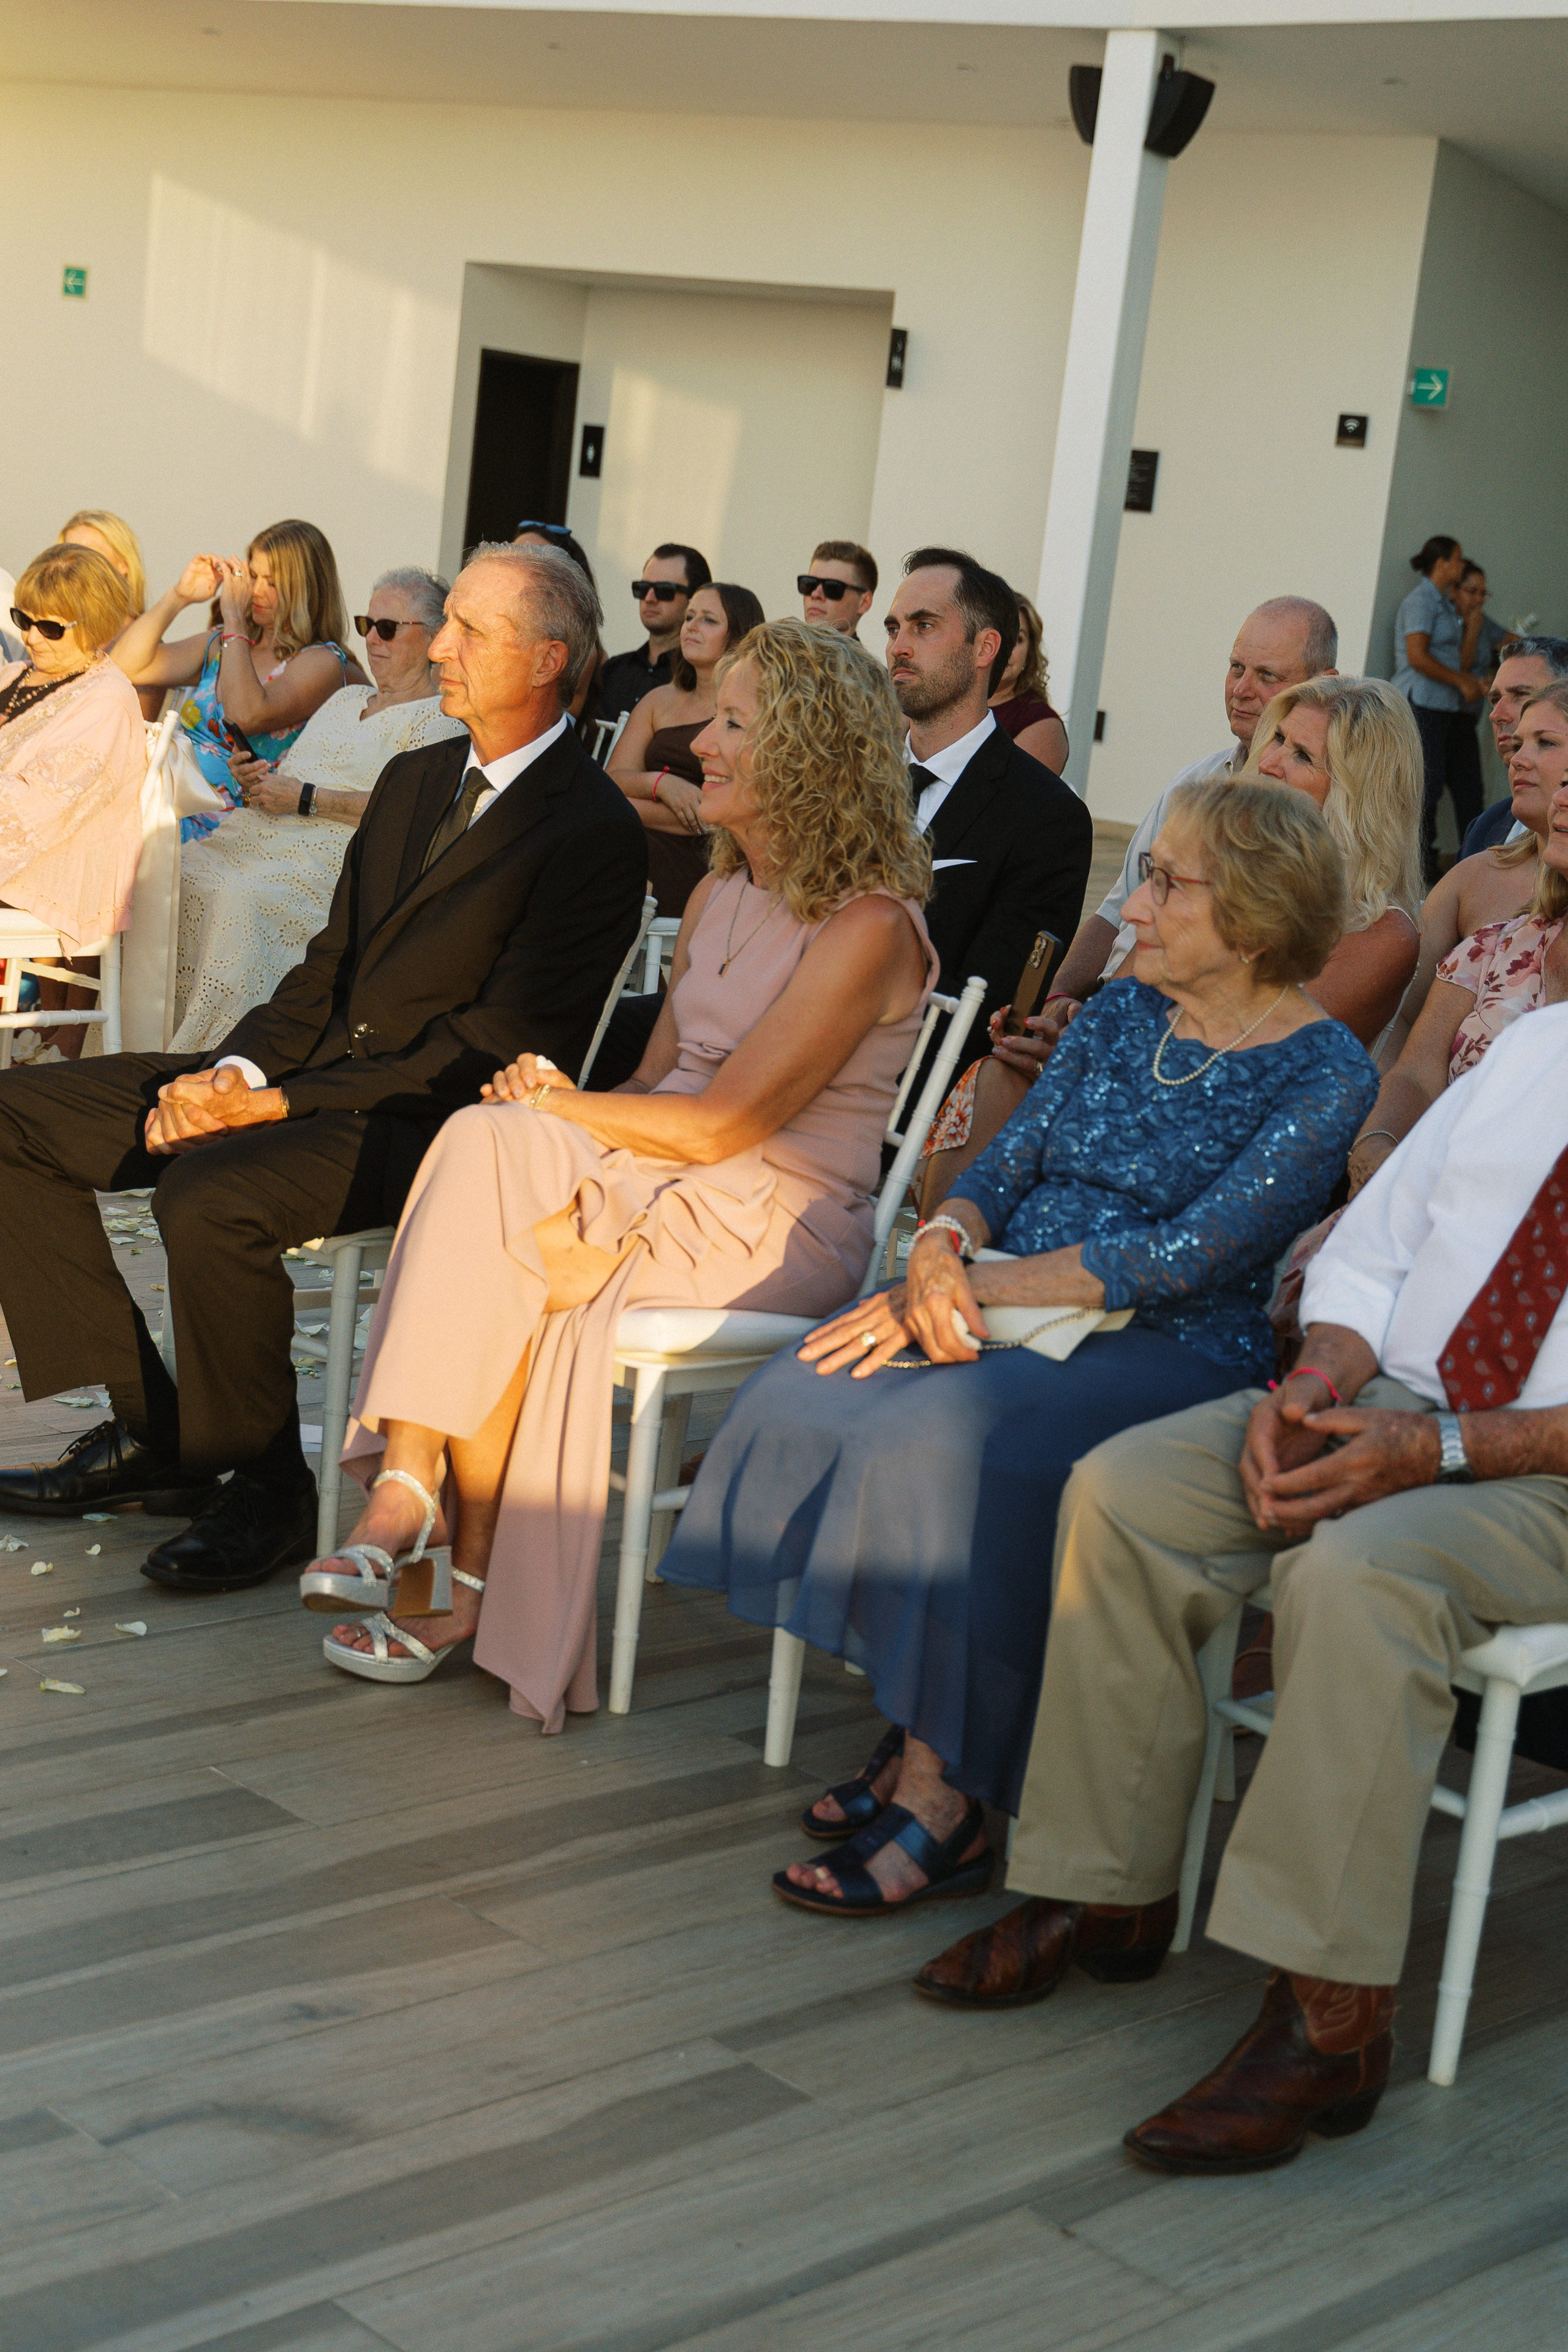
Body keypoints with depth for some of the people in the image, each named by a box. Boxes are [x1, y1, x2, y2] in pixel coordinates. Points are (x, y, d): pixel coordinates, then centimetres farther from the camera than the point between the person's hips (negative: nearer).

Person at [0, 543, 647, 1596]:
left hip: (425, 1116, -9)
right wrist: (237, 1068, -4)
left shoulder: (594, 832, -11)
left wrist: (279, 1101, -19)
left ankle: (267, 1489, -13)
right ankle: (149, 1430, 3)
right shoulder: (416, 779, 17)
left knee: (209, 1196, -35)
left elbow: (495, 1048, -17)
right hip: (309, 1073, 9)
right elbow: (331, 965, 17)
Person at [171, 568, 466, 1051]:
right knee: (177, 873, -18)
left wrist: (304, 799, -14)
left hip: (334, 854, -8)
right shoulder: (346, 698, 28)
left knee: (244, 901, -35)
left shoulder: (440, 718, 1)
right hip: (258, 836, 8)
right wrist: (257, 780, 6)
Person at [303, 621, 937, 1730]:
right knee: (487, 1146, -24)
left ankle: (473, 1579, -13)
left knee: (495, 1263, -26)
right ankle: (407, 1484, -29)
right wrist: (550, 1106, -6)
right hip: (659, 1181, 7)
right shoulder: (718, 896, 15)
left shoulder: (866, 928, -14)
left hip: (778, 1226, -7)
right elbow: (657, 1078, 15)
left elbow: (720, 1124, -17)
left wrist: (554, 1103, -9)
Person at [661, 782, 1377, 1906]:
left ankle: (940, 1797, -20)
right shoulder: (1120, 1014, 14)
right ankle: (918, 1729, -7)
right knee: (805, 1400, -17)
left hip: (1176, 1352, -7)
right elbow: (1007, 1165, 12)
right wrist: (942, 1246, -12)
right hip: (1007, 1310, 7)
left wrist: (977, 1287, -18)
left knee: (941, 1443, -33)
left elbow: (1194, 1254, -17)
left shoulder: (1325, 1074, -7)